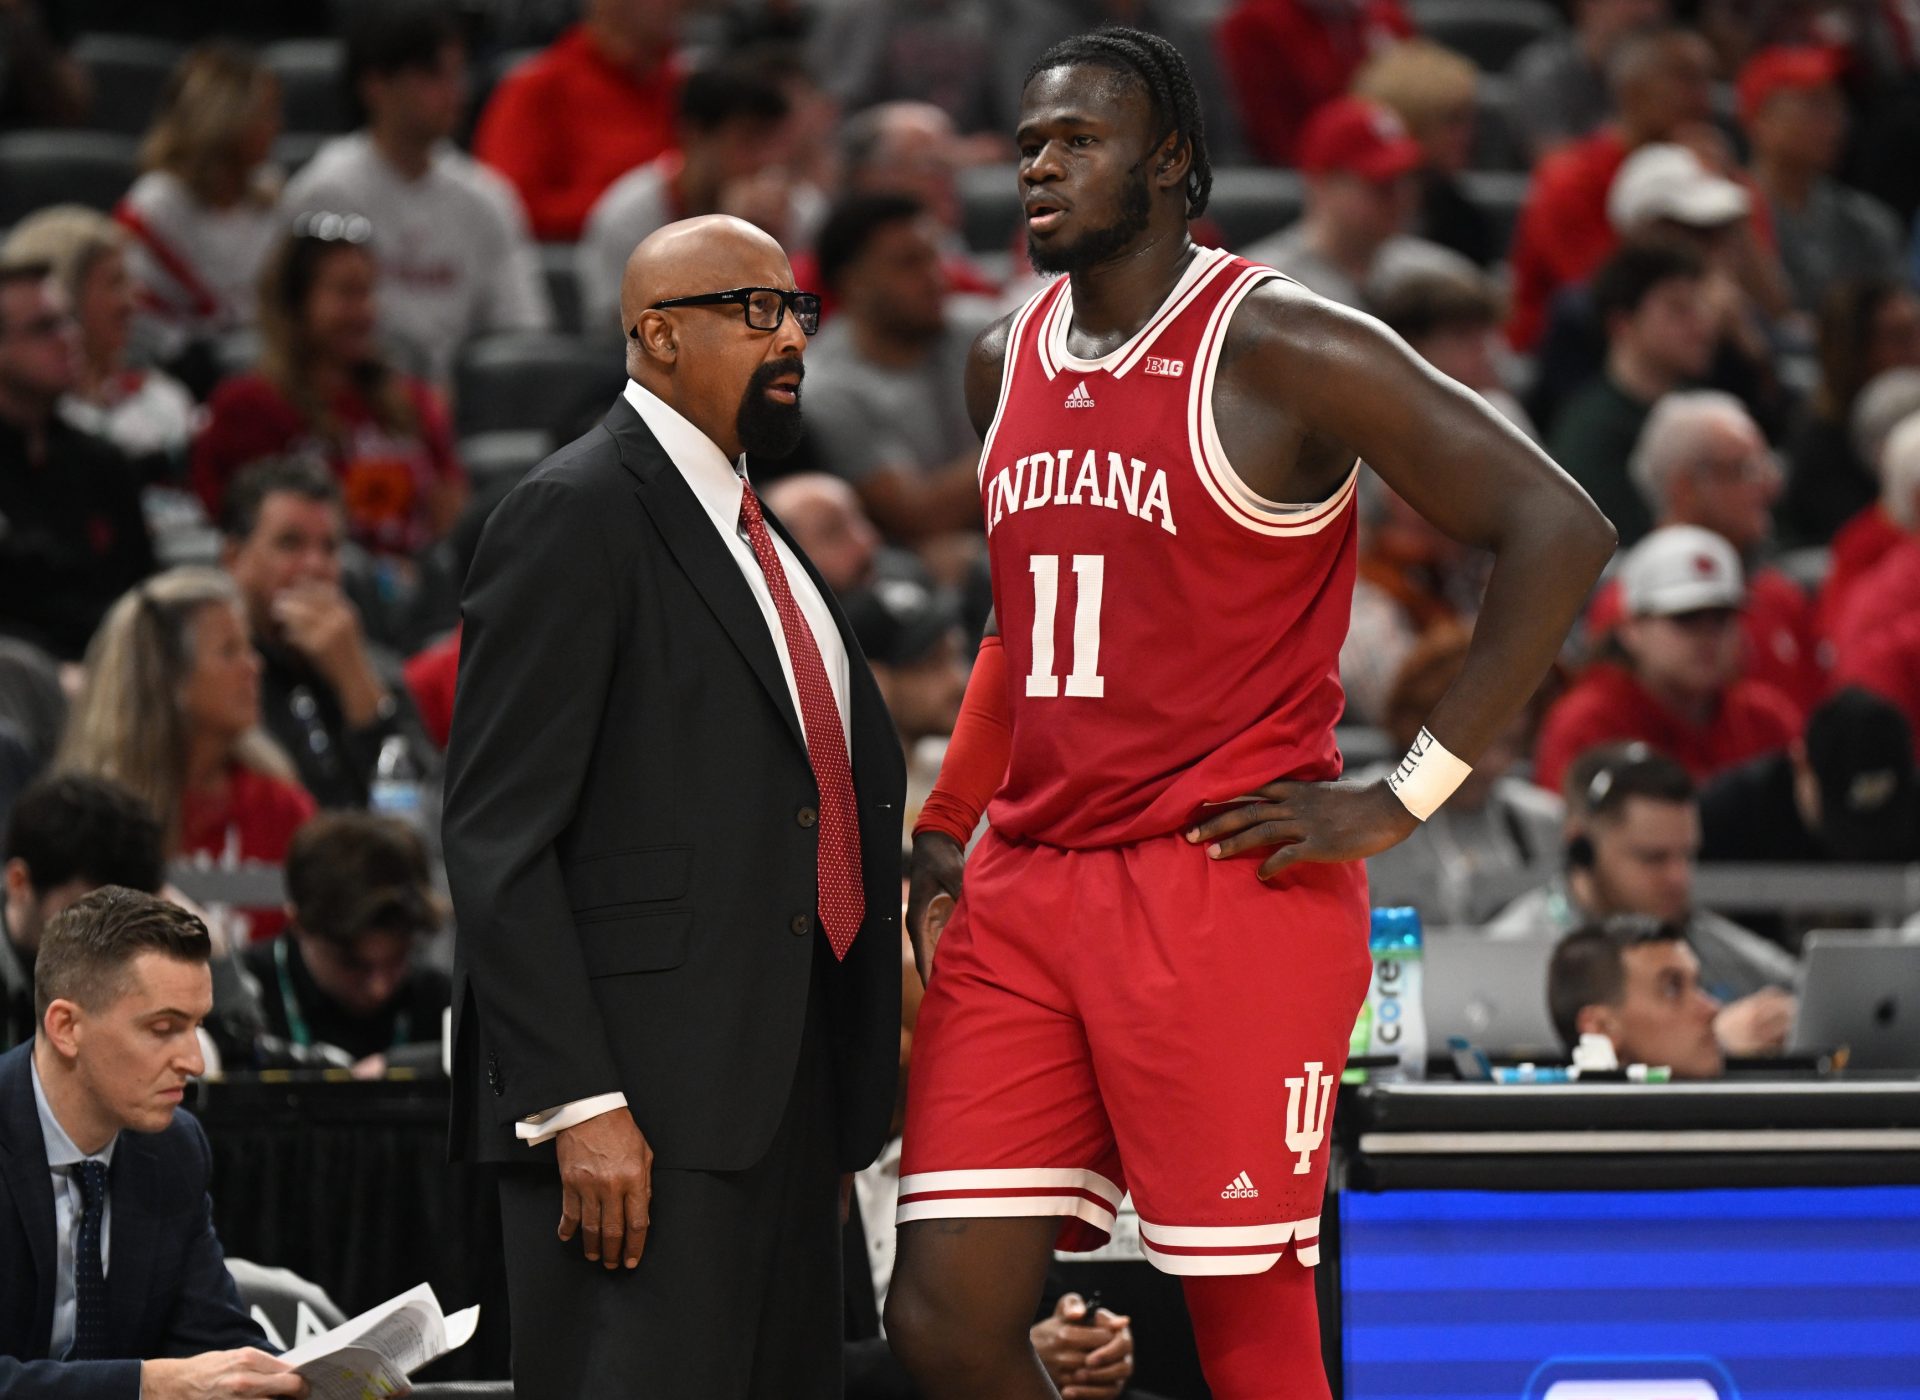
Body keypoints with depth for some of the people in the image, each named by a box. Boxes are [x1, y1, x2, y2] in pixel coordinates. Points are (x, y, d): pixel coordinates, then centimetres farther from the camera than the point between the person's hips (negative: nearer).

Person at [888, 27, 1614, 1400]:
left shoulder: (1282, 347, -8)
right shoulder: (1006, 365, 14)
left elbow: (1559, 530, -12)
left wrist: (1405, 799, -13)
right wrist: (945, 830, 17)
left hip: (1229, 890, -7)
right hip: (1027, 886, 7)